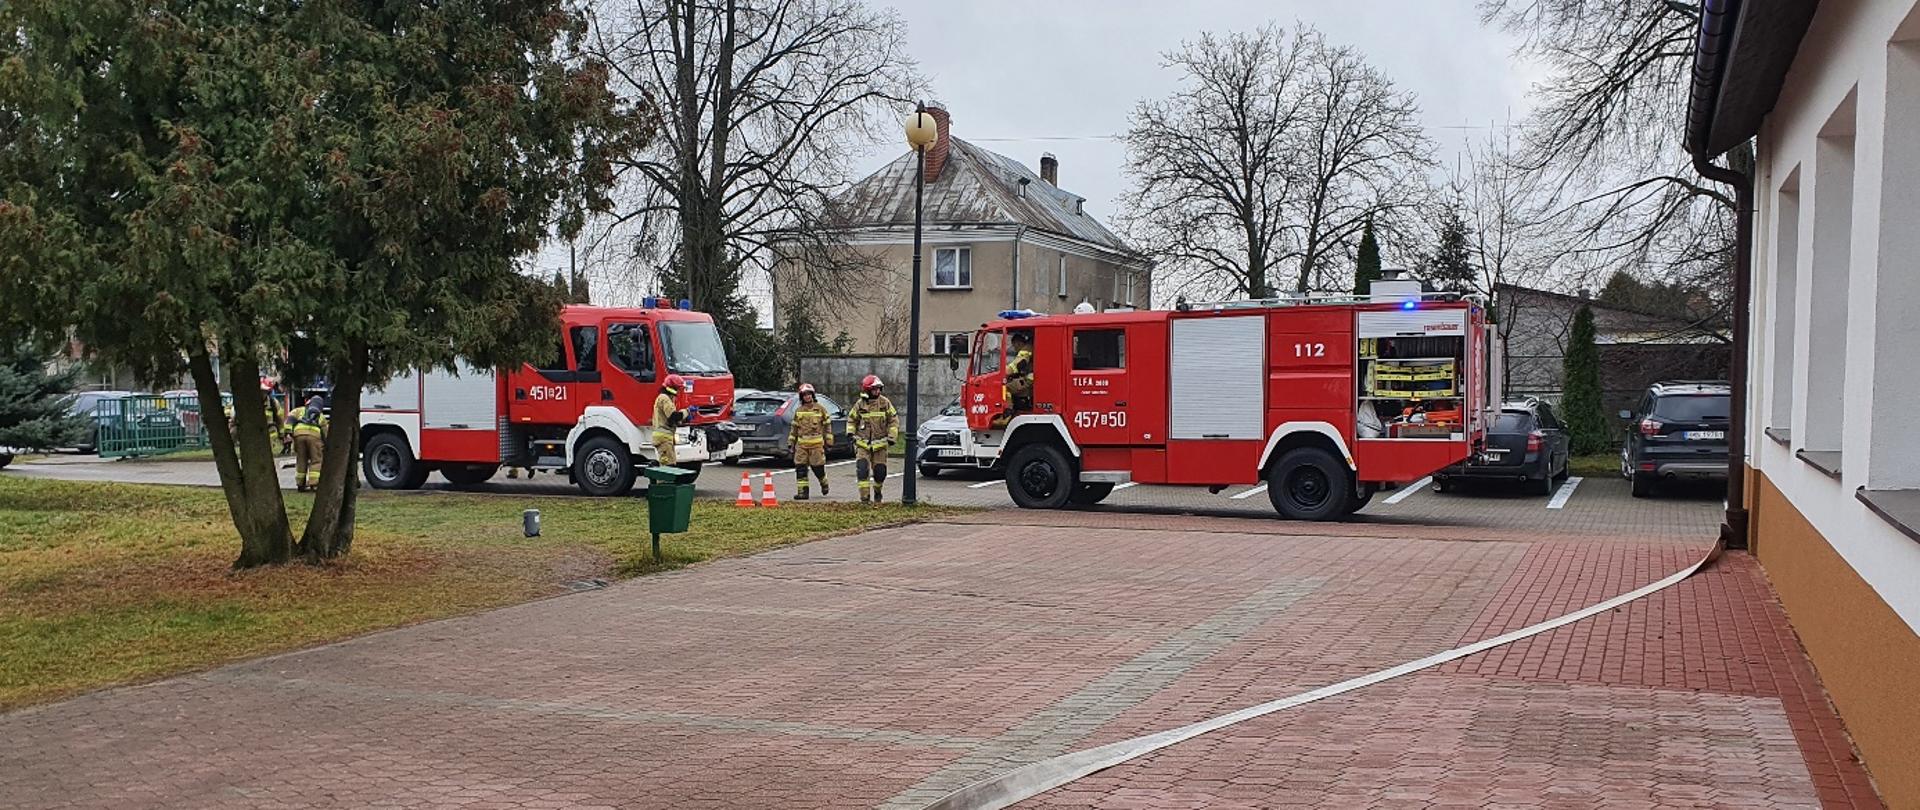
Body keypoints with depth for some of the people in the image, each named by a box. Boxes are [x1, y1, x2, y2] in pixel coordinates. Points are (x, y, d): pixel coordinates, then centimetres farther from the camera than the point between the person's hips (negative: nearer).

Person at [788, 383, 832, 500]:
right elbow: (794, 428, 17)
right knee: (800, 468, -3)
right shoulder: (798, 411, 12)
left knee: (818, 467, 0)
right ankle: (802, 491, 0)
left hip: (817, 443, -3)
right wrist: (791, 442, 13)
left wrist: (828, 441, 2)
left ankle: (824, 483, 28)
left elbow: (827, 425, 6)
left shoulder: (820, 409, 3)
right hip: (801, 444, 3)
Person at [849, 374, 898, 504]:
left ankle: (877, 492, 32)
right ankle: (864, 497, -13)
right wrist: (851, 434, 4)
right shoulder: (860, 404, -1)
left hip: (880, 444, 0)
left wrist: (892, 437, -4)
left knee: (880, 471, 5)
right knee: (862, 469, -15)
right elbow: (851, 420, 14)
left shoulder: (885, 403, -2)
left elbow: (894, 420, 3)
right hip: (863, 444, 0)